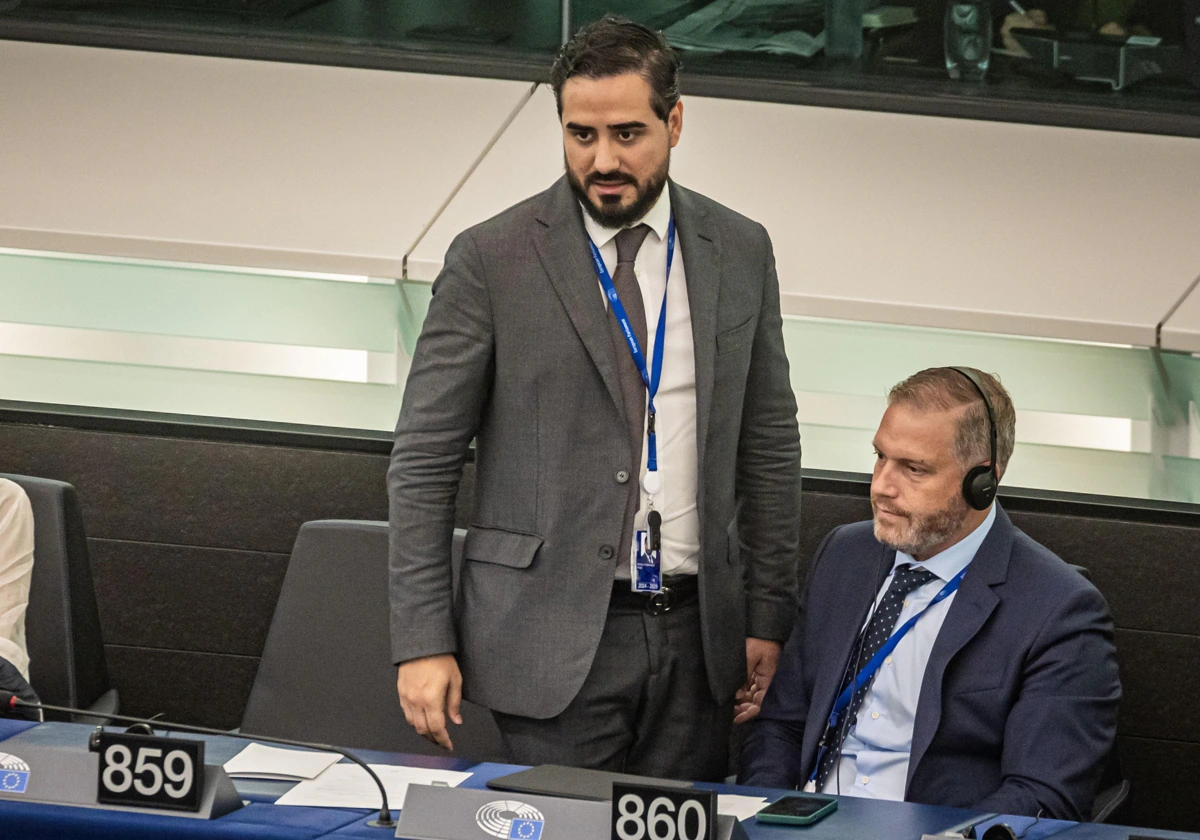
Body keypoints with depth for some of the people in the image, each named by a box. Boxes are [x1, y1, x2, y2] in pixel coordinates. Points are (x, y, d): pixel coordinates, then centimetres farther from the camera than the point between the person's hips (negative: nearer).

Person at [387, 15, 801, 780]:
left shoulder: (739, 253, 7)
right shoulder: (492, 259, -3)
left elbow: (769, 445, 13)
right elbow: (424, 460, -2)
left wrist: (768, 617, 8)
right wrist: (423, 640, -7)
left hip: (697, 634, 3)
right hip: (550, 639, -3)